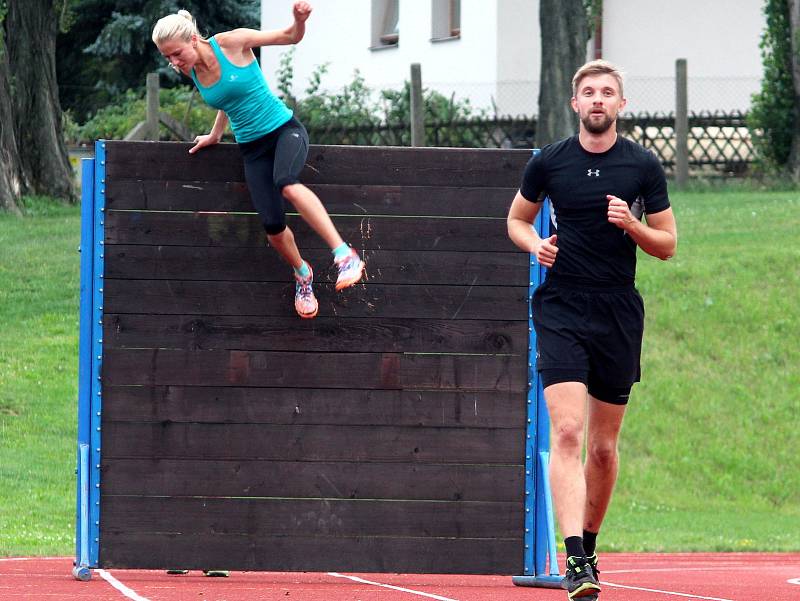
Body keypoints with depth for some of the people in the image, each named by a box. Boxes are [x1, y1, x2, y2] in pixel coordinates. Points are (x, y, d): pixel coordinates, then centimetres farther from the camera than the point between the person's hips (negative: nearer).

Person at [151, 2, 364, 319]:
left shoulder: (230, 43, -16)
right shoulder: (190, 71, 0)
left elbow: (291, 37, -9)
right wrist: (215, 135, 31)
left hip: (284, 130, -5)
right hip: (252, 147, 5)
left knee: (286, 183, -37)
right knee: (273, 227, -10)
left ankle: (345, 255, -38)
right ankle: (302, 274, 23)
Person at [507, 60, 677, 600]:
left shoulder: (644, 166, 3)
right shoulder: (549, 162, 3)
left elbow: (667, 245, 8)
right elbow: (517, 219, 19)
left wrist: (632, 225, -12)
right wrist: (535, 244, -3)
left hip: (619, 313, 1)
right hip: (561, 311, -1)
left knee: (604, 447, 9)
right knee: (567, 433, -17)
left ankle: (588, 546, 29)